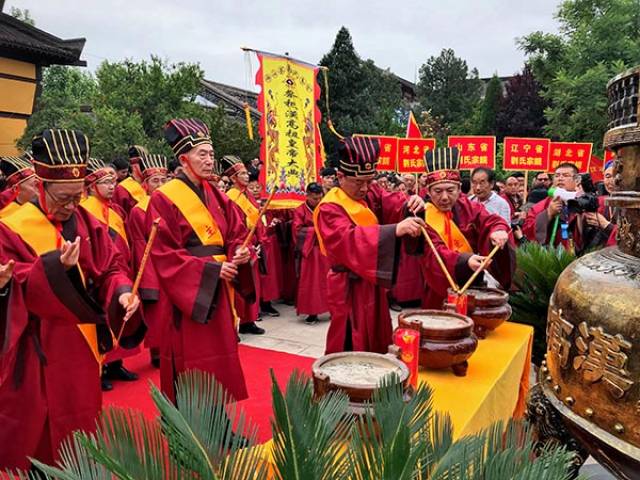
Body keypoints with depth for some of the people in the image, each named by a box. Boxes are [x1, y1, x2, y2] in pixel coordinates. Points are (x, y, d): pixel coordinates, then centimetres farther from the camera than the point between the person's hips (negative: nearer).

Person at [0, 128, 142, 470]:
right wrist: (54, 267, -33)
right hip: (39, 347, -4)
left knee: (79, 423, 16)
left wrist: (122, 291, -20)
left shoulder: (88, 225, 4)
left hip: (82, 341, 4)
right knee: (36, 428, 7)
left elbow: (110, 268, 2)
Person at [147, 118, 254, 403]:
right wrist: (211, 269, -18)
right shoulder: (164, 199, -9)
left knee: (220, 361, 13)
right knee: (192, 369, 0)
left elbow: (236, 234, 12)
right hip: (189, 291, -6)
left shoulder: (217, 196, 11)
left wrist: (240, 252, -12)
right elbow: (164, 255, -14)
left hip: (220, 291, 7)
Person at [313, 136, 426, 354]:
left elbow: (394, 204, -8)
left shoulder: (372, 194, 6)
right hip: (349, 288, -7)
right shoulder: (329, 209, -18)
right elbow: (349, 239, -35)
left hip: (373, 283, 8)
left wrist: (411, 203, -33)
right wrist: (395, 229, -46)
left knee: (377, 346, 18)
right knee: (350, 350, -2)